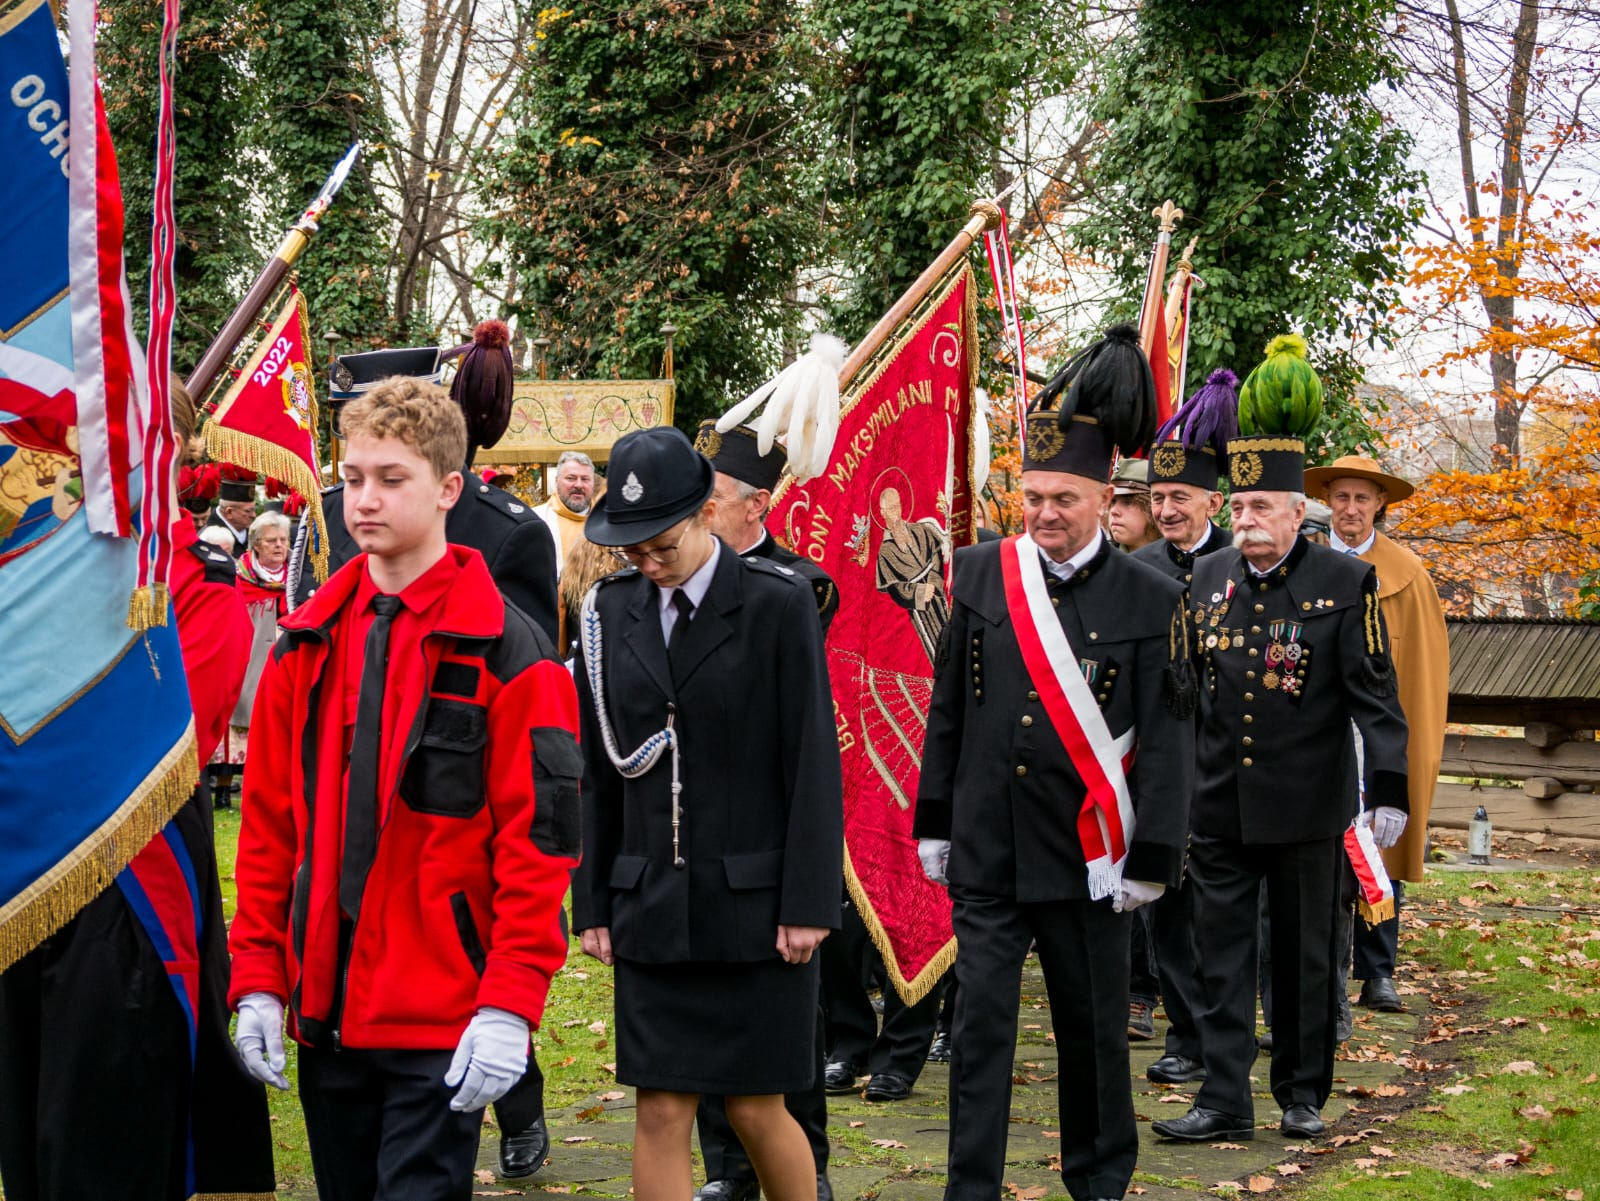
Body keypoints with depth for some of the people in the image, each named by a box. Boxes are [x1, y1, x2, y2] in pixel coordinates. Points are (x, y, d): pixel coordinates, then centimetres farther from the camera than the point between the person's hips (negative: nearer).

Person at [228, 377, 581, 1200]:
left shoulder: (504, 650, -6)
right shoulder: (307, 644, 9)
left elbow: (538, 837, -9)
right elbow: (267, 823, 11)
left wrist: (510, 1004, -15)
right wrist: (257, 979, 5)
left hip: (443, 1020, -5)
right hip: (325, 1009, 5)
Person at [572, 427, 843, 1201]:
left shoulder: (778, 604, -5)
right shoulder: (611, 611, 6)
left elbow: (813, 764, -7)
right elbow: (600, 771, 9)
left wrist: (809, 904, -10)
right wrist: (593, 903, 7)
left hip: (755, 905, -3)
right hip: (652, 905, 3)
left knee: (757, 1110, 4)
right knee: (661, 1115, 3)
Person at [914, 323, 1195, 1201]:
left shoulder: (1151, 600, -4)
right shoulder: (981, 575, 3)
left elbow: (1168, 738, -4)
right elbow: (947, 708, 9)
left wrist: (1150, 861, -7)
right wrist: (934, 824, 9)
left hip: (1087, 858, -1)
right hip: (986, 855, 1)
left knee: (1094, 1028, 12)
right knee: (980, 1025, 2)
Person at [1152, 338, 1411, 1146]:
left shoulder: (1344, 582, -5)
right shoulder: (1206, 578, 6)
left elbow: (1374, 692, -7)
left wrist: (1388, 789, -14)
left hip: (1306, 806, -3)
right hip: (1218, 805, 3)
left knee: (1304, 954, 9)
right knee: (1221, 952, 3)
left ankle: (1303, 1094, 23)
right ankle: (1225, 1100, 8)